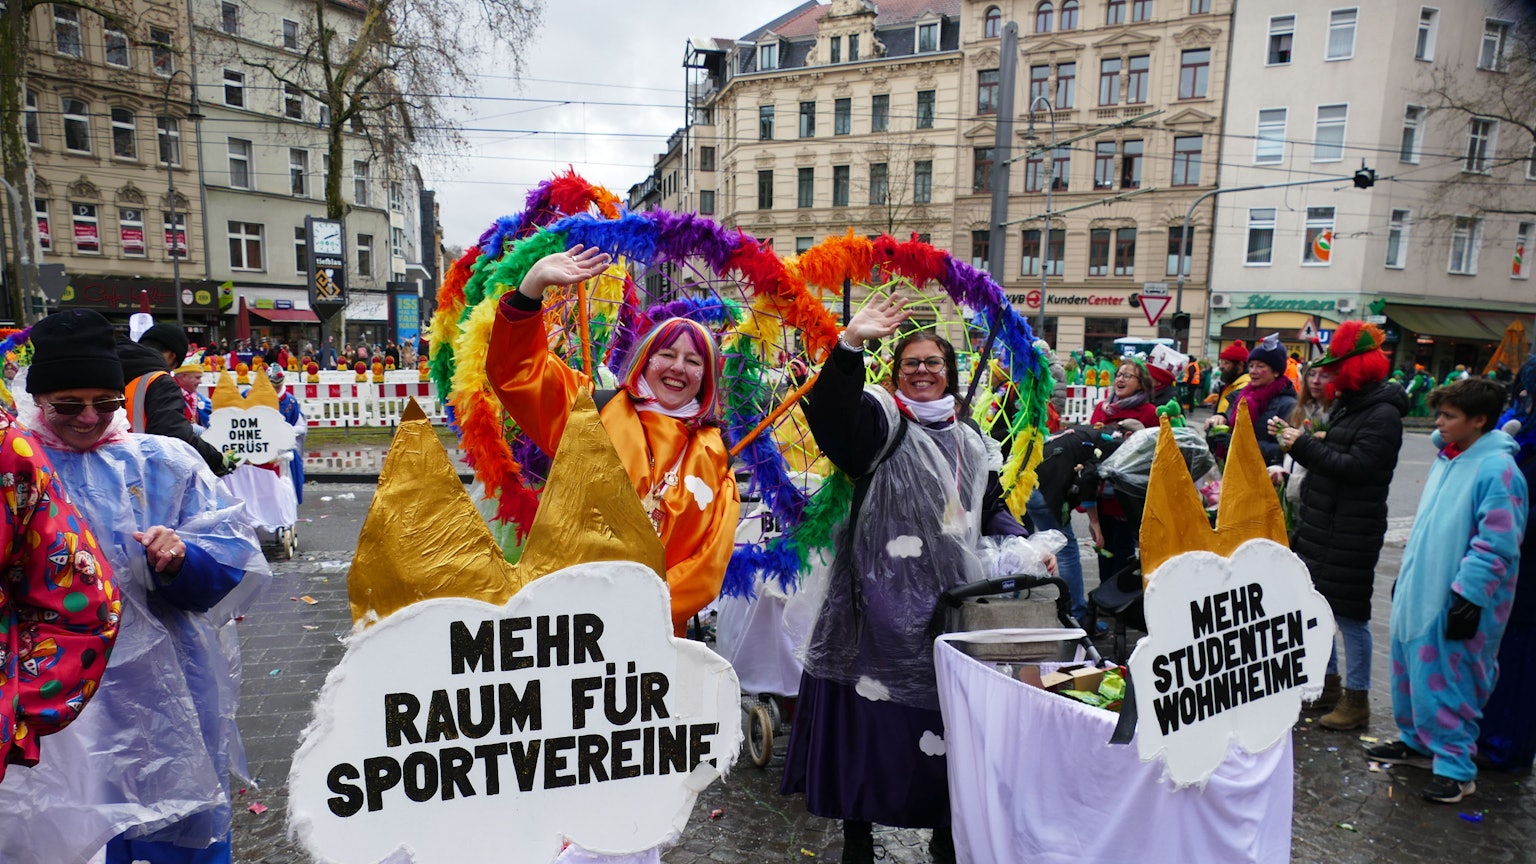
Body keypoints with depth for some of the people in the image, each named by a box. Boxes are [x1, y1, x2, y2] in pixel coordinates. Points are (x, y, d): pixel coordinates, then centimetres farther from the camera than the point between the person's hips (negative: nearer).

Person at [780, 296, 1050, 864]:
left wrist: (1021, 546, 8)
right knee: (873, 718, 1)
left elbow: (990, 508, 25)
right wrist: (852, 342, -35)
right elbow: (829, 414, -24)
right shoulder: (882, 418, -3)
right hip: (885, 601, -5)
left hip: (952, 602, 5)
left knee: (949, 717, 13)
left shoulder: (970, 438, 16)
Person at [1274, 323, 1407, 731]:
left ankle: (1357, 700, 12)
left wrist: (1305, 445, -18)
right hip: (1320, 521, 9)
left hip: (1351, 529, -9)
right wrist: (1300, 440, -1)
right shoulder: (1347, 405, 11)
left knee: (1348, 612, -1)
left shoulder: (1383, 414, -15)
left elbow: (1356, 467, -22)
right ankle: (1328, 685, 31)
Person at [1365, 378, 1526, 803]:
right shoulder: (1447, 458, 11)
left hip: (1455, 602, -9)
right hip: (1420, 591, 9)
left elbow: (1496, 545, -19)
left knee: (1446, 680, -1)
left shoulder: (1496, 470, -17)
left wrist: (1468, 597, -21)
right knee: (1410, 668, 18)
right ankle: (1416, 741, 34)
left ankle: (1455, 765, 13)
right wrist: (1406, 575, 21)